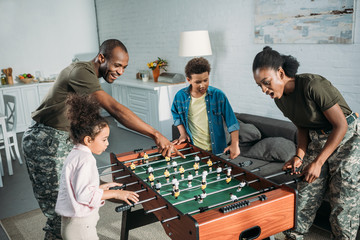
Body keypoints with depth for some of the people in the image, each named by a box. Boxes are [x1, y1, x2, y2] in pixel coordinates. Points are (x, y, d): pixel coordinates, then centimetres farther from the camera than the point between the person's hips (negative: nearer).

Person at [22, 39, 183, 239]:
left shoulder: (90, 75, 9)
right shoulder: (81, 72, -23)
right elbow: (115, 109, -33)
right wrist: (156, 135, -35)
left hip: (64, 139, 9)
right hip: (45, 142, -9)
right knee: (57, 203, -3)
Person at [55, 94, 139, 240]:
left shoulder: (75, 154, 11)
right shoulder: (85, 159, -20)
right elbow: (84, 194, -26)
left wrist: (101, 187, 13)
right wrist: (115, 193, -19)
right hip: (80, 227, -10)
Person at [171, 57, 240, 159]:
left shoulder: (218, 95, -8)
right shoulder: (180, 96, -4)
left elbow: (232, 122, -6)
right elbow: (176, 115, 16)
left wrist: (235, 144, -14)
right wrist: (183, 133, 5)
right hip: (192, 149, 1)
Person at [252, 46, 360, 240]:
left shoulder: (313, 85, -28)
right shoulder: (280, 98, -4)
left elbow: (341, 125, -22)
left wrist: (318, 162, -21)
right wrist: (299, 156, -7)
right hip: (317, 141, 6)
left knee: (343, 206, 0)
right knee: (305, 197, 6)